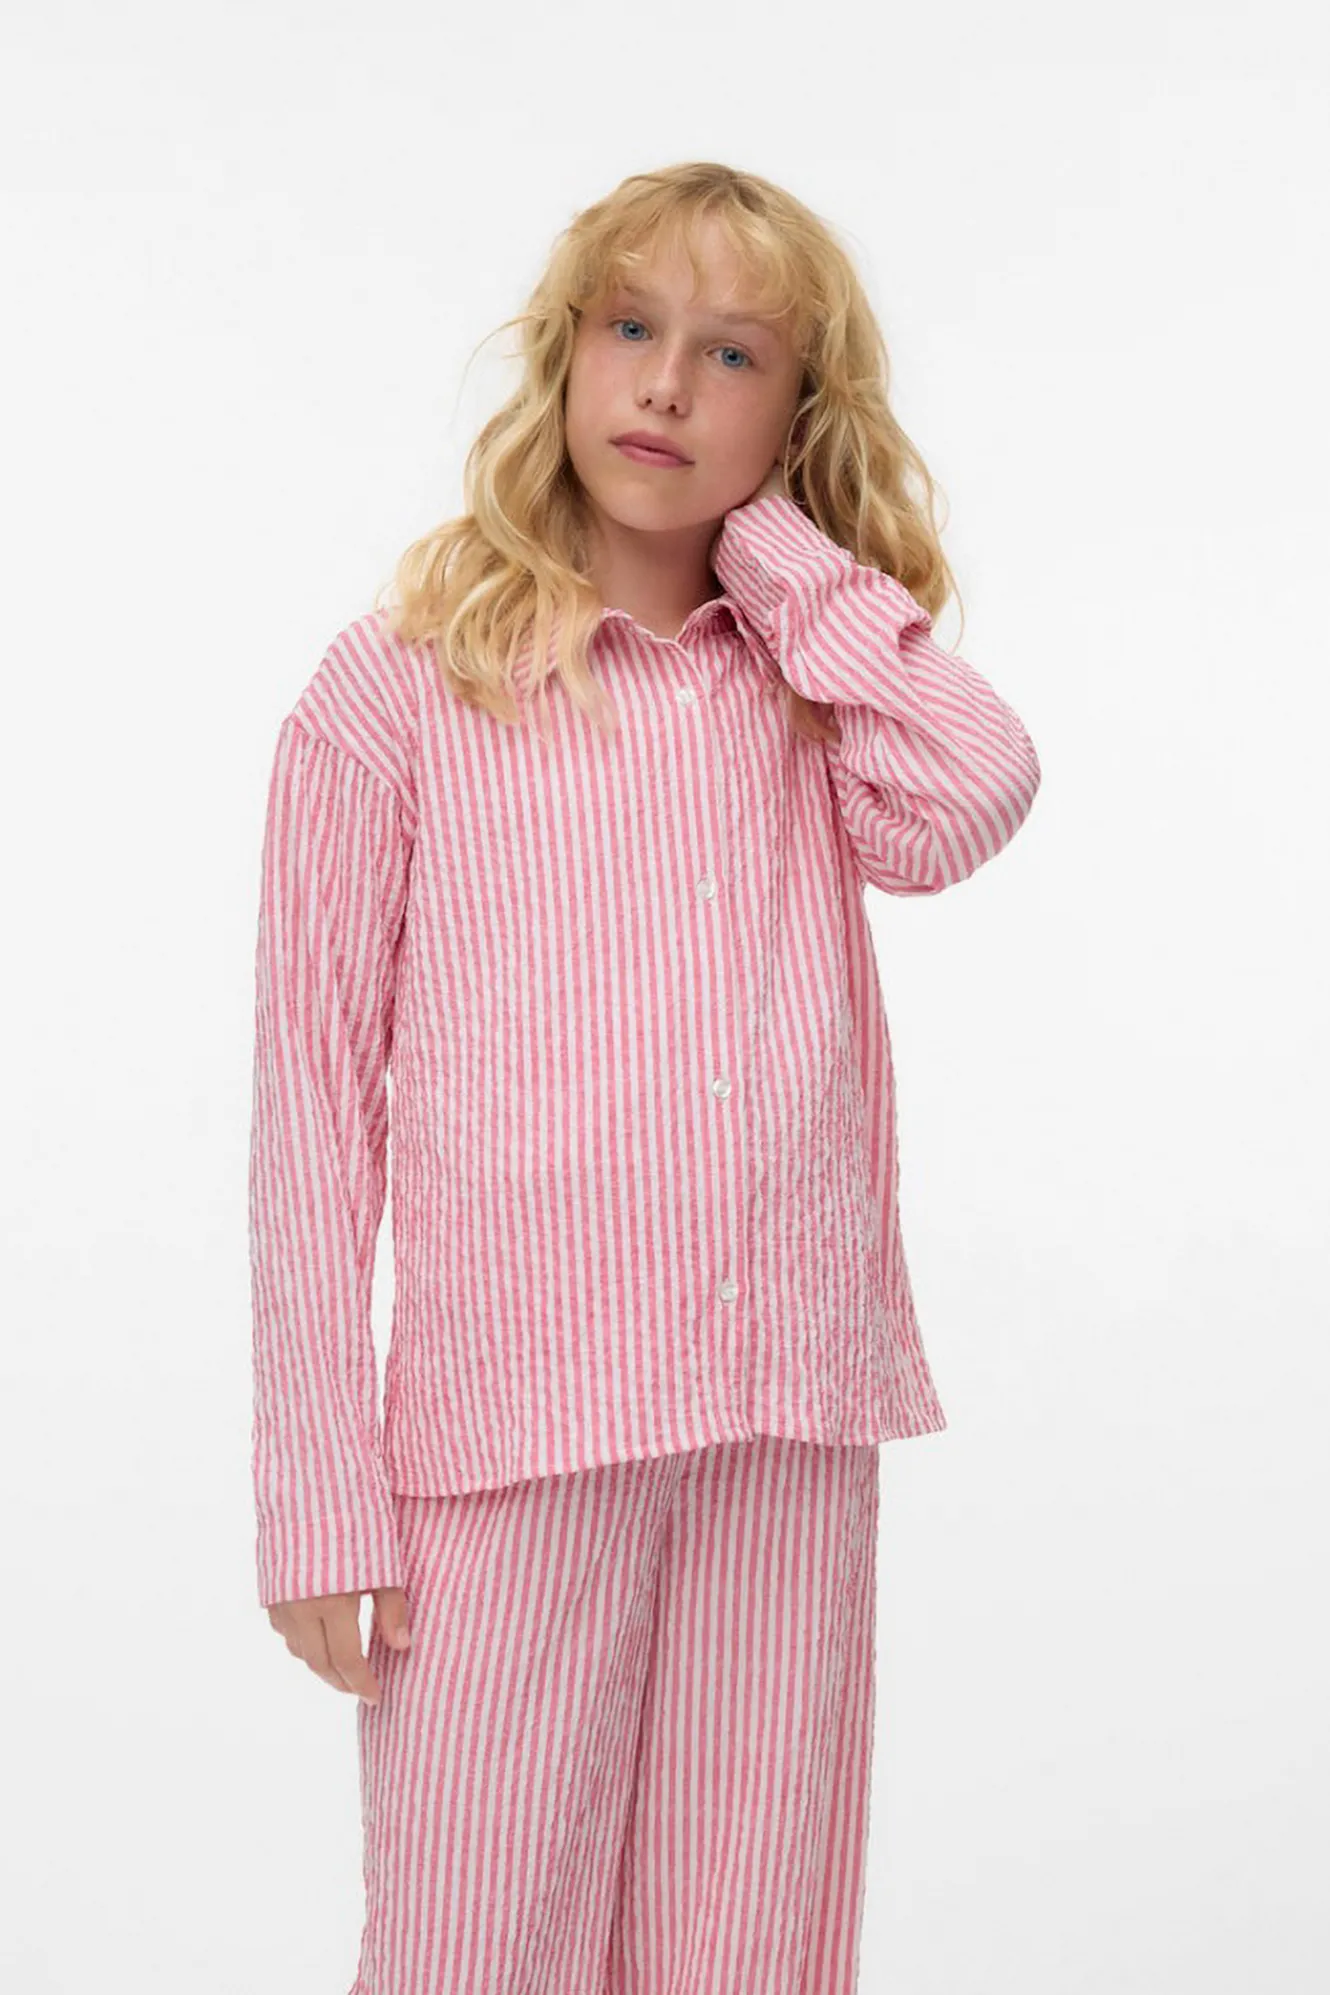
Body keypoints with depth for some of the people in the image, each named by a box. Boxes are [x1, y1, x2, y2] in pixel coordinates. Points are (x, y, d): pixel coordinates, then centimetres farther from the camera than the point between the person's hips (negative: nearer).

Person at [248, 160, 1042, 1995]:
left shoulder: (811, 690, 12)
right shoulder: (400, 688, 2)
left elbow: (972, 800, -12)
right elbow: (317, 1106, -1)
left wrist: (779, 545, -1)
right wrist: (325, 1498, -5)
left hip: (792, 1424, 3)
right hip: (510, 1431, -3)